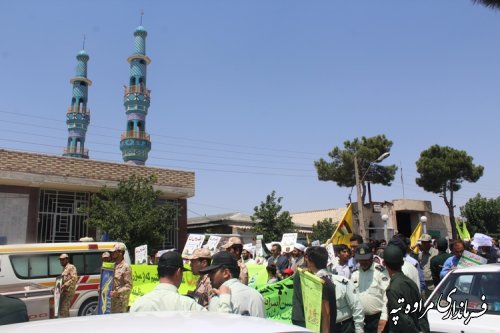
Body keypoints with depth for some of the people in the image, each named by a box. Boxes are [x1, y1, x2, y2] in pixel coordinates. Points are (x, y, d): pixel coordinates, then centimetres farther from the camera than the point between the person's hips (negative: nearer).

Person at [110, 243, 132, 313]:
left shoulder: (125, 267, -12)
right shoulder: (114, 266, 14)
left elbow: (129, 286, -15)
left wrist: (118, 292, -27)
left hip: (121, 300, -8)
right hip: (112, 299, 8)